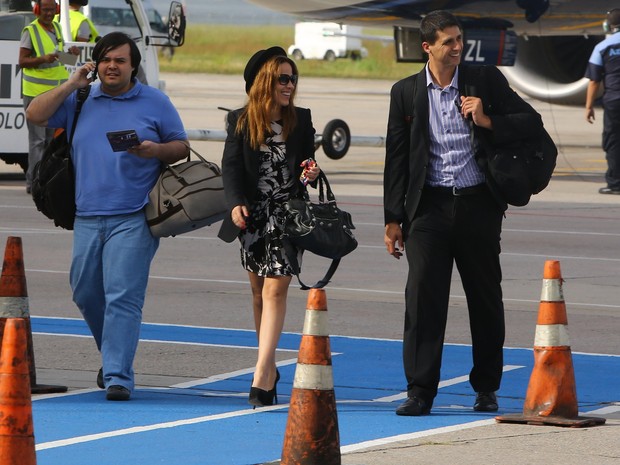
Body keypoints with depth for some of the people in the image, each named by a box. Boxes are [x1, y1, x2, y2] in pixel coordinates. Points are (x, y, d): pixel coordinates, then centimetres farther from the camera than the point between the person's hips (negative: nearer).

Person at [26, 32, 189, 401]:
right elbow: (35, 116, 6)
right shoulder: (80, 100, 13)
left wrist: (155, 150, -12)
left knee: (123, 297, -12)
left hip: (133, 220, -4)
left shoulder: (155, 103, 6)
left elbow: (182, 147, 9)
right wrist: (71, 85, -1)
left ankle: (118, 375, -13)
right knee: (86, 293, 10)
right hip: (88, 216, 4)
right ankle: (114, 356, 31)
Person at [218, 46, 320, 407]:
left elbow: (306, 163, 14)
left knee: (275, 289, -13)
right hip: (253, 216, 1)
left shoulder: (301, 120, 5)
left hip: (287, 215, -1)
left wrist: (310, 173, -10)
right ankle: (270, 368, 23)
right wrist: (236, 204, -17)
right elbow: (231, 167, -2)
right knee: (259, 292, 10)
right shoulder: (241, 121, 2)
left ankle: (262, 376, -20)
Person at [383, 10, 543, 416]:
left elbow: (532, 121, 4)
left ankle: (487, 389, 21)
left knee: (486, 298, 8)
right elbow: (396, 158, 7)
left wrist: (488, 121, -13)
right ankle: (420, 392, -6)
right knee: (423, 296, -9)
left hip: (478, 204, 0)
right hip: (429, 206, 0)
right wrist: (393, 219, 4)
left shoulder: (486, 81, 2)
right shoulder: (406, 93, 5)